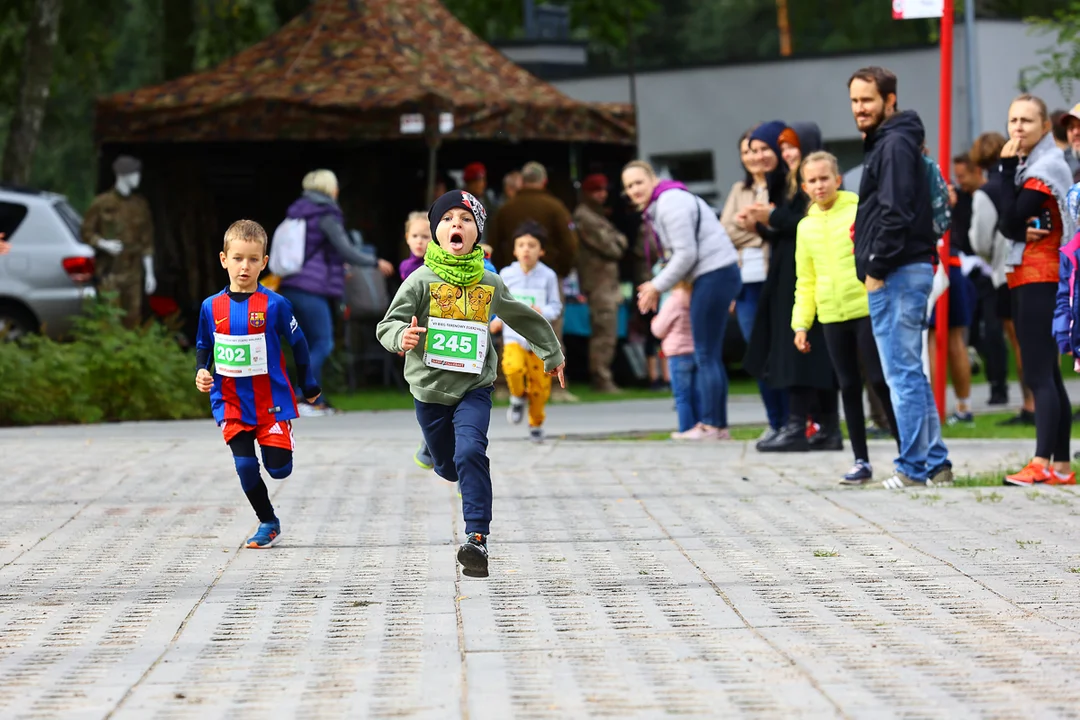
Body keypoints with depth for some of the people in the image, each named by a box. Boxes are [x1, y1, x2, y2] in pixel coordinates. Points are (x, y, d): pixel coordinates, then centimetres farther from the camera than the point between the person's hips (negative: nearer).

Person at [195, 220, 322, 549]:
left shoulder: (274, 305, -9)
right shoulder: (212, 307, -1)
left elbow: (298, 343, 4)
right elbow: (204, 346, 14)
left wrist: (309, 386, 11)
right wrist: (202, 372, -6)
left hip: (271, 402, -2)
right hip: (231, 404, 2)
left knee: (278, 469, -2)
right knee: (245, 466, -4)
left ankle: (280, 441, 35)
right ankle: (268, 523, 14)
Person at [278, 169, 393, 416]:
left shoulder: (297, 215, 17)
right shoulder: (326, 216, -7)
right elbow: (346, 252, -10)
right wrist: (376, 262, 4)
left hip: (291, 289, 8)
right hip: (312, 289, -8)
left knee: (315, 344, 12)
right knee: (323, 344, -7)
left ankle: (316, 402, 10)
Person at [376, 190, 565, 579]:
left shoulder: (489, 284, -1)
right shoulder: (422, 281, -9)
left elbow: (523, 317, 18)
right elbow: (387, 324, -15)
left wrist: (552, 353, 29)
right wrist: (400, 336, -39)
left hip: (474, 388, 0)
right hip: (429, 389, 0)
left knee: (470, 452, -22)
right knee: (448, 467, 13)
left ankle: (477, 539, -23)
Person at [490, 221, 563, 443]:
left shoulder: (548, 276, -2)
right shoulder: (507, 274, 2)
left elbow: (556, 307, 1)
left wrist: (542, 312, -19)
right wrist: (497, 319, 0)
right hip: (513, 336, 0)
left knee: (540, 386, 4)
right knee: (513, 367, -30)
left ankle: (536, 424, 29)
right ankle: (518, 397, 2)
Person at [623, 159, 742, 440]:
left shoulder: (671, 203, -13)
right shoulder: (659, 205, 18)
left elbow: (686, 254, -18)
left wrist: (658, 286, -10)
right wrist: (656, 285, 10)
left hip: (714, 274, -10)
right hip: (713, 275, 10)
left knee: (706, 356, -7)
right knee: (710, 356, 11)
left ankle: (711, 425, -6)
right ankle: (719, 426, 13)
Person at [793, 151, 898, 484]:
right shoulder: (806, 226, 10)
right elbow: (805, 281, 16)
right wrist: (801, 323, 11)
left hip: (868, 310, -4)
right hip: (832, 317, 4)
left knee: (880, 380, -6)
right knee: (849, 387, 7)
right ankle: (861, 461, 12)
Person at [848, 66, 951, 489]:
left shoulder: (895, 144, -12)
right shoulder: (886, 143, 20)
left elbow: (896, 213, -21)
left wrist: (876, 269, -18)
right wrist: (874, 269, 17)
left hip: (897, 274, -11)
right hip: (905, 274, 11)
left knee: (902, 373, -8)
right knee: (911, 374, 12)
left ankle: (914, 468, -7)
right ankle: (936, 465, 14)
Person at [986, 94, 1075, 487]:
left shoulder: (1045, 168, -12)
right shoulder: (1027, 165, 17)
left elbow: (1011, 218, -18)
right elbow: (1006, 223, 11)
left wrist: (1006, 169, -14)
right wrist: (1022, 229, -11)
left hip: (1041, 277, -10)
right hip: (1025, 276, 10)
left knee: (1039, 374, -16)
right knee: (1046, 375, 9)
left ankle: (1042, 463, -22)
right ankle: (1061, 464, 11)